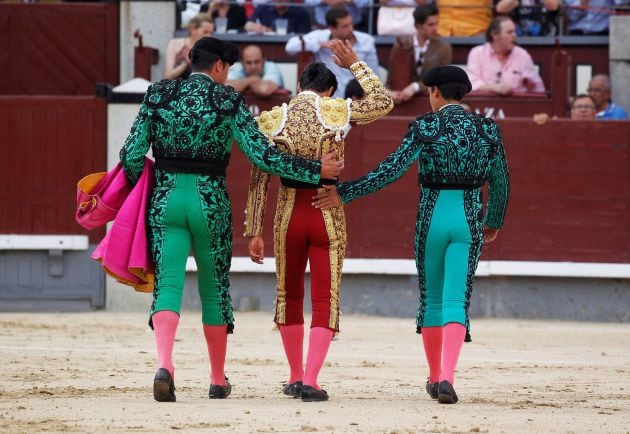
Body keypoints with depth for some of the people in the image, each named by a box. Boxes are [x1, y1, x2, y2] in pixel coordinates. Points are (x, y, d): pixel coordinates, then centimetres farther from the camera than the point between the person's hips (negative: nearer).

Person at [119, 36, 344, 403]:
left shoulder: (159, 95, 3)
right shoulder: (229, 101, -3)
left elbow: (132, 155, -1)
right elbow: (262, 154, -9)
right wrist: (316, 170, -3)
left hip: (166, 199, 1)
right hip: (211, 202, -1)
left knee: (168, 284, -3)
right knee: (214, 288, 14)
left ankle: (165, 365, -28)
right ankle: (218, 380, 25)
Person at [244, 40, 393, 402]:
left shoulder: (272, 120, -1)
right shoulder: (337, 112, -6)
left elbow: (259, 180, 0)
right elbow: (384, 102, 10)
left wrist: (254, 232, 5)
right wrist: (355, 65, 17)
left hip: (289, 213, 2)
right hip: (328, 214, -2)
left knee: (290, 297, 19)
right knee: (325, 301, 3)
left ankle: (295, 377, 26)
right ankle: (310, 381, -8)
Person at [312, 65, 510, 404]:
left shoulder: (425, 127, -6)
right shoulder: (487, 129, 4)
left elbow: (391, 170, -13)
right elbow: (500, 182, 12)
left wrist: (344, 193, -11)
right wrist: (494, 223, 29)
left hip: (431, 218, -1)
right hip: (469, 221, 1)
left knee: (431, 298, 17)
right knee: (456, 301, -3)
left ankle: (435, 378, 26)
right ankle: (446, 378, -24)